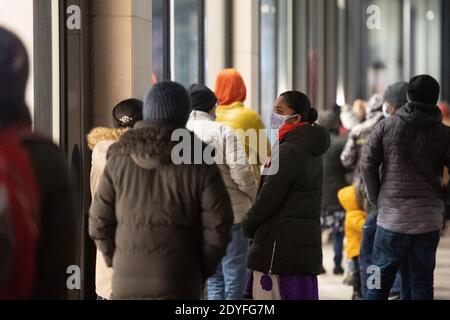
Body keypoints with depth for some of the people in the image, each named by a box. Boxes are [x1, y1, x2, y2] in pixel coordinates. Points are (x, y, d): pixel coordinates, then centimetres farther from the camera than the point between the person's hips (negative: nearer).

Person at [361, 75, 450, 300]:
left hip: (391, 215, 0)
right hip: (428, 219, 0)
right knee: (422, 281, 6)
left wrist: (376, 199, 8)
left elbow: (367, 164, -1)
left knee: (381, 278, 8)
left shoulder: (386, 127, 0)